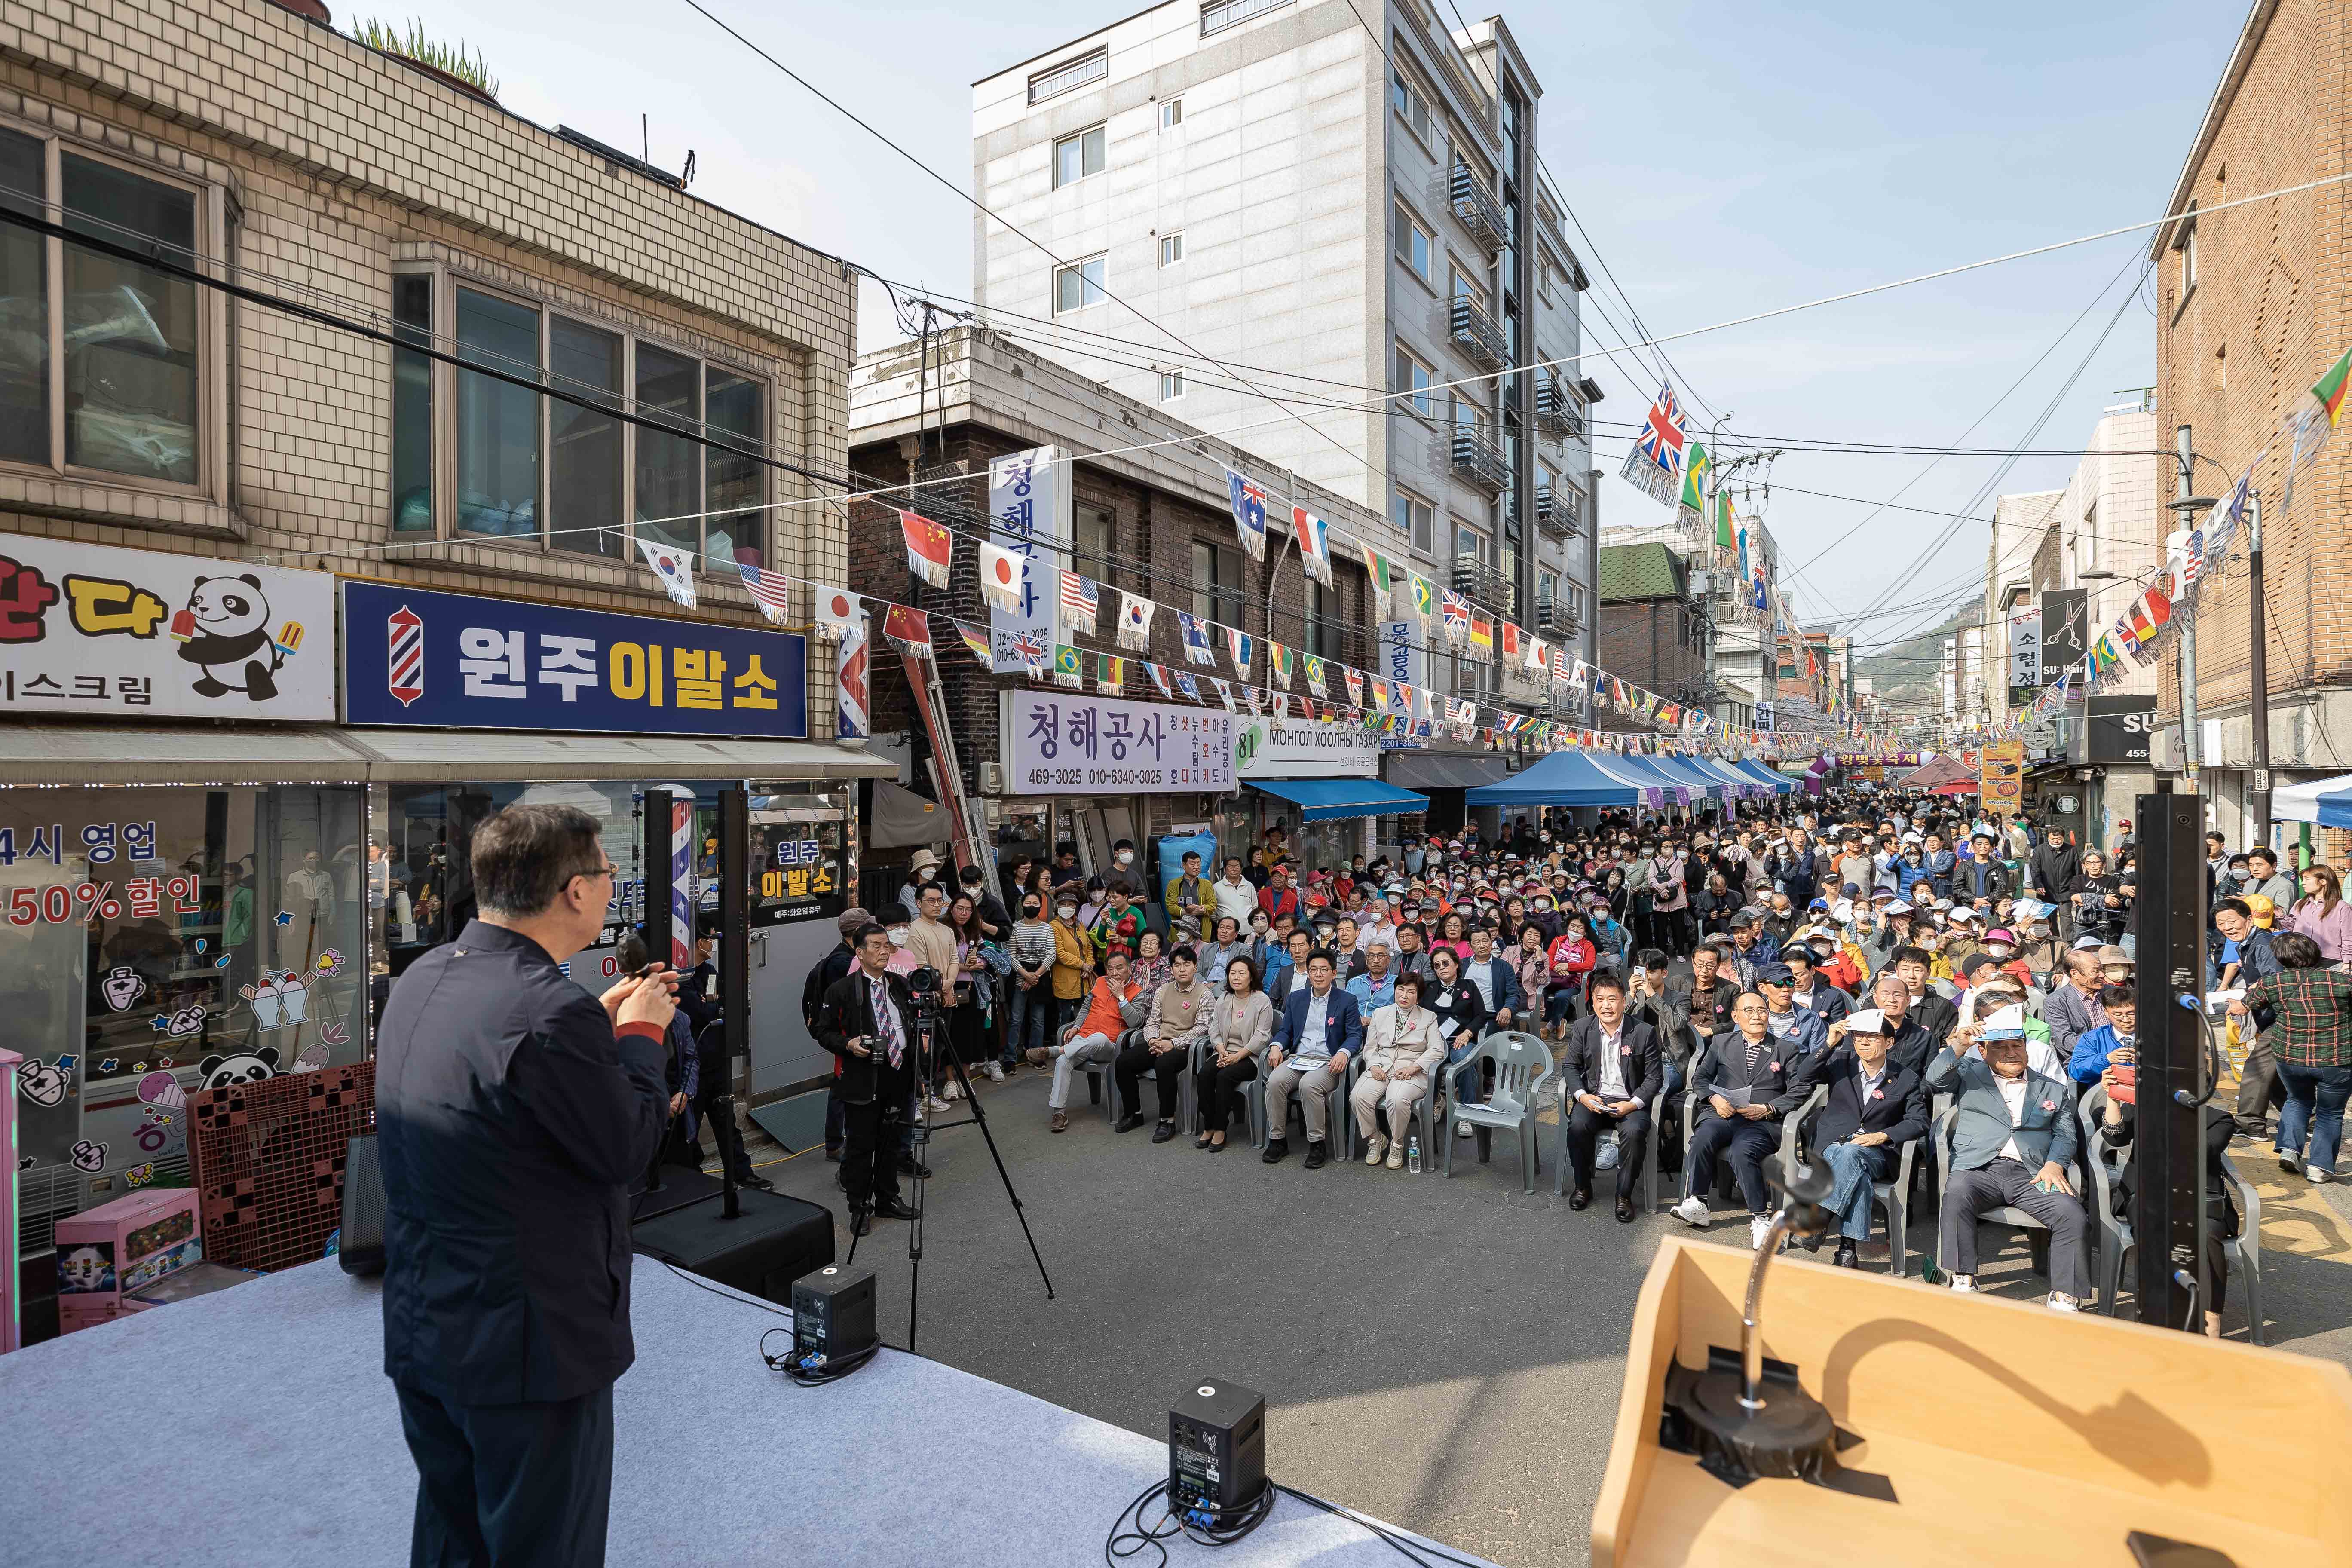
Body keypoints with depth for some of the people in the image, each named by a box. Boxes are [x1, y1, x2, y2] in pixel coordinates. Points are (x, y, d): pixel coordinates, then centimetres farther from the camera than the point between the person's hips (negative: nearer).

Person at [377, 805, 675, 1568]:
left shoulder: (418, 982, -1)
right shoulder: (554, 1011, -29)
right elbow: (625, 1149, -18)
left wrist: (604, 1022, 7)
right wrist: (640, 1033, -6)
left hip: (418, 1333, 8)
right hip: (529, 1346, -8)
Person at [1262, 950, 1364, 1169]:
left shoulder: (1347, 1001, 5)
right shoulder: (1296, 998, 16)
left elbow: (1355, 1035, -1)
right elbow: (1285, 1030, 17)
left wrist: (1343, 1053, -22)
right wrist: (1277, 1047, -5)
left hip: (1329, 1062, -4)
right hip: (1297, 1058, 4)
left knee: (1309, 1085, -35)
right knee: (1275, 1081, -27)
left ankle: (1317, 1144, -18)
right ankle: (1277, 1140, -12)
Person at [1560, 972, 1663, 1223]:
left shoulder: (1645, 1032, -6)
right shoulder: (1582, 1028, 1)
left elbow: (1655, 1078, -3)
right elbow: (1570, 1066, 7)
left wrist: (1633, 1104, -17)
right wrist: (1582, 1096, -11)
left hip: (1630, 1101, -2)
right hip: (1593, 1098, 2)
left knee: (1633, 1132, -32)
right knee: (1578, 1126, -27)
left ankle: (1624, 1195, -11)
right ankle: (1583, 1186, -3)